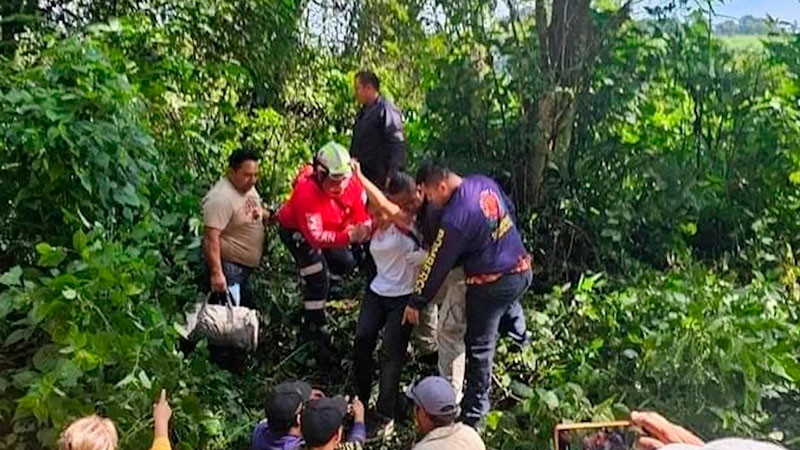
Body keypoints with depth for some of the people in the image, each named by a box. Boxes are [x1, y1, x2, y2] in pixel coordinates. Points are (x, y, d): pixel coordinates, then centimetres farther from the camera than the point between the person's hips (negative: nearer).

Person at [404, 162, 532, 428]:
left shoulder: (454, 219, -25)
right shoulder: (484, 183, -3)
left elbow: (436, 266, -16)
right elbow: (509, 211, 16)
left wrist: (416, 303, -5)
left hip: (491, 285, -8)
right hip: (522, 270, 8)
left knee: (480, 347, 6)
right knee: (509, 309, 38)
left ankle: (472, 416, 18)